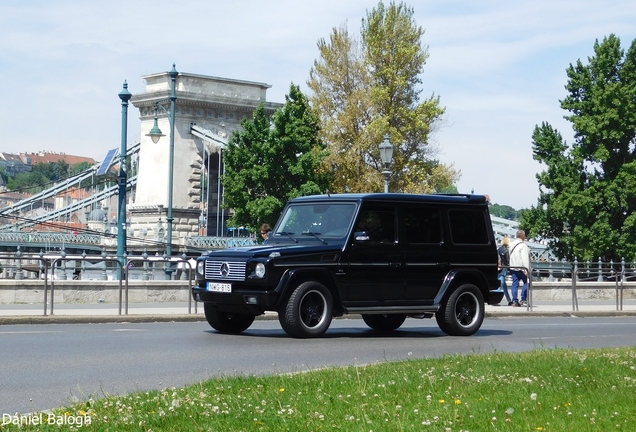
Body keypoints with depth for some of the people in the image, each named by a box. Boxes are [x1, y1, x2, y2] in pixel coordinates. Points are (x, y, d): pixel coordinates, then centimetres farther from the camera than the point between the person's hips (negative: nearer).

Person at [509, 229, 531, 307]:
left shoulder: (512, 244, 12)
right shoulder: (523, 245, -14)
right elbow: (525, 259, -18)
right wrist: (527, 270, -20)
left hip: (513, 268, 7)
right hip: (521, 268, -7)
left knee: (515, 284, 6)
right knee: (526, 282, 5)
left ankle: (515, 301, 2)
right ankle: (523, 299, -3)